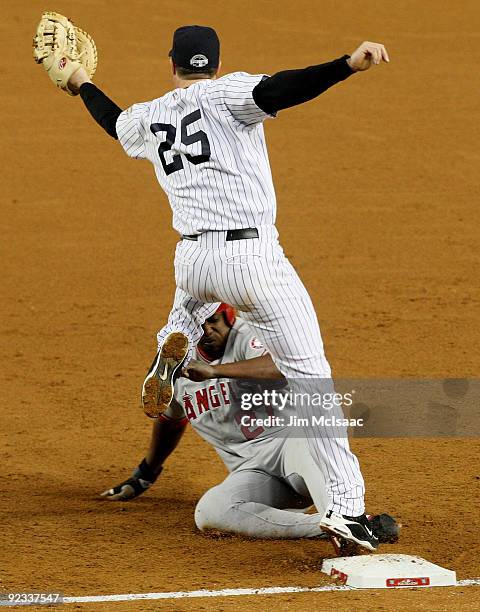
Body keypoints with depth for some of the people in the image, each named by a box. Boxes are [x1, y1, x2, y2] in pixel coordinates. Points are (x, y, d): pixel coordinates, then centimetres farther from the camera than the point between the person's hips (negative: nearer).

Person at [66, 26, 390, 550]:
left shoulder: (148, 118, 16)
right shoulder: (225, 94, -1)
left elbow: (115, 122, 39)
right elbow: (276, 91, -22)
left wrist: (83, 85, 59)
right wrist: (348, 65, -32)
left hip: (192, 260, 5)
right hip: (251, 257, -5)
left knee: (192, 302, 44)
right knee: (309, 377, -2)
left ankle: (173, 348, 9)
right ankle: (344, 502, -13)